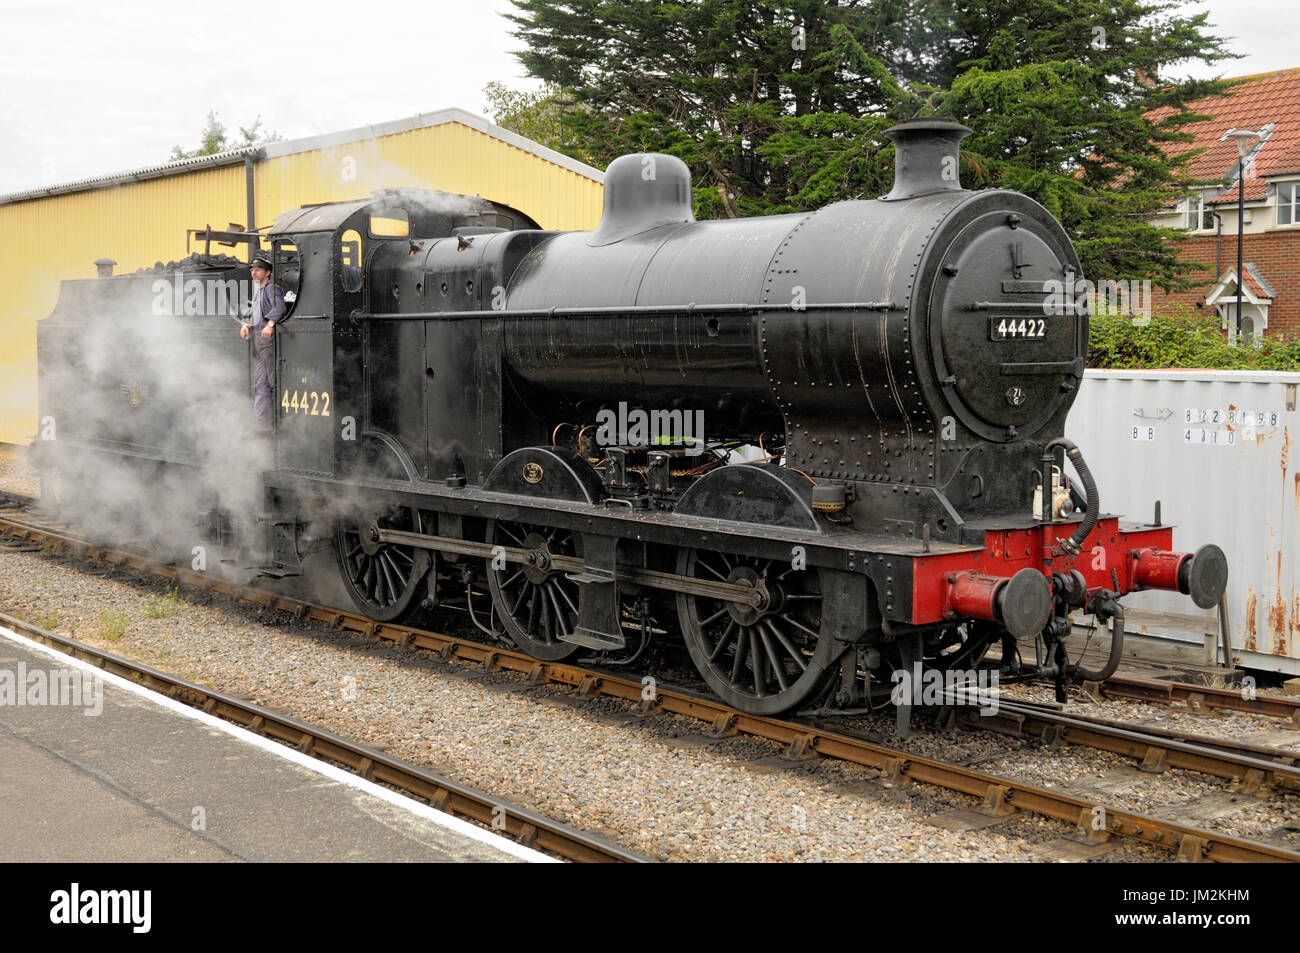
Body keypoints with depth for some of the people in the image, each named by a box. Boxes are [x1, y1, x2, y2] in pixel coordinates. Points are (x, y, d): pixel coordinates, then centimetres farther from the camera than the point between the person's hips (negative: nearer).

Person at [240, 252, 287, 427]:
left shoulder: (273, 288, -7)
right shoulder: (257, 291, 21)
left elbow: (279, 307, -24)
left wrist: (270, 324, -39)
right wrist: (246, 326, 9)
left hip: (270, 340, -9)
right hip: (258, 342, 9)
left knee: (273, 381, -6)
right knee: (260, 383, 6)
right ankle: (262, 420, 6)